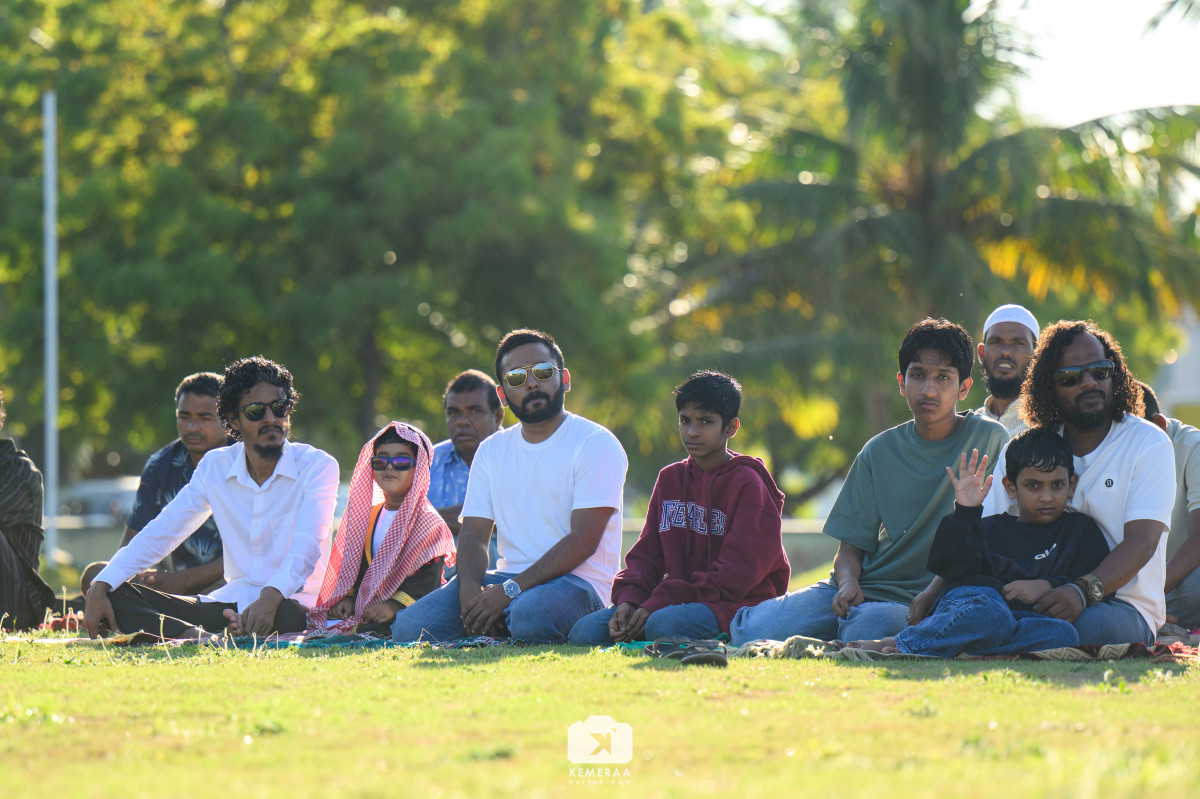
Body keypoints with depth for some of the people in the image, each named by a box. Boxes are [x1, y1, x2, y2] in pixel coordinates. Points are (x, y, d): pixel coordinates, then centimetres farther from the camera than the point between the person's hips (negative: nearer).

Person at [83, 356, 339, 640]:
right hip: (231, 602, 5)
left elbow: (308, 542, -19)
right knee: (117, 595, -15)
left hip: (290, 603, -5)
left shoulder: (318, 466, -3)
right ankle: (197, 636, -40)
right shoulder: (215, 467, 10)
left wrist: (271, 597, -40)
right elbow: (161, 532, 7)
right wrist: (100, 587, -7)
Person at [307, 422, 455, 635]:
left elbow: (427, 578, -12)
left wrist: (394, 606, -23)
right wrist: (348, 597, 7)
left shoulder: (429, 521, -4)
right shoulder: (368, 516, 20)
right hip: (365, 609, 7)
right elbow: (355, 565, 26)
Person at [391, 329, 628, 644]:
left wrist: (509, 591, -21)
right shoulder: (491, 450, 16)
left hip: (575, 581, -5)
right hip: (508, 579, 5)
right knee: (408, 628, -19)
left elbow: (584, 541, -13)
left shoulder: (596, 444, -4)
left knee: (531, 615, -40)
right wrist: (470, 588, -15)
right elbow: (474, 533, 9)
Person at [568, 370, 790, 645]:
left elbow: (736, 573, -13)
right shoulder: (669, 479, 18)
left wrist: (657, 604, -20)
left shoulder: (747, 482, -4)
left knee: (665, 625, -39)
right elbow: (647, 554, 15)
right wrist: (628, 599, -9)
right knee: (585, 631, -17)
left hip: (737, 604, -6)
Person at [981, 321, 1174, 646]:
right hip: (1041, 599, 3)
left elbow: (1142, 542, -12)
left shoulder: (1148, 444, 1)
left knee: (1093, 624, -40)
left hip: (1125, 605, -3)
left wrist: (1085, 591, -31)